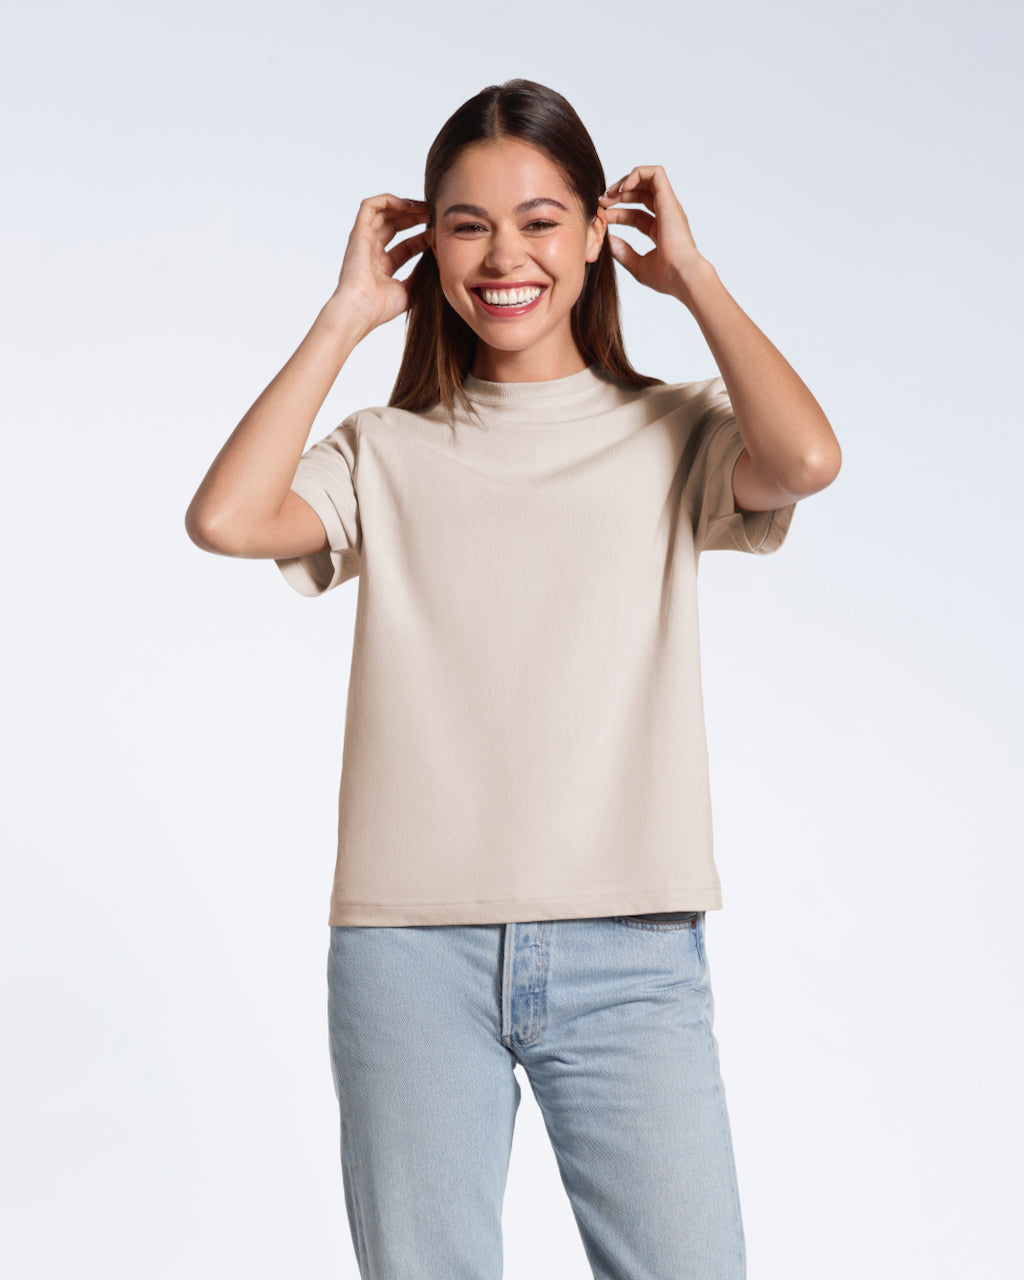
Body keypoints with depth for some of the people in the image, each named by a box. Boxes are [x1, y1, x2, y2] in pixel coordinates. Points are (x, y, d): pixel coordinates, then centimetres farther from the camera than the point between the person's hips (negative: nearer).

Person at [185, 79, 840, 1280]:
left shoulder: (671, 434, 10)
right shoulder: (388, 452, 12)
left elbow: (804, 459, -12)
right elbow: (225, 518, -6)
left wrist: (691, 275, 3)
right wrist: (344, 317, 3)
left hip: (628, 948, -1)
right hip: (409, 944, 1)